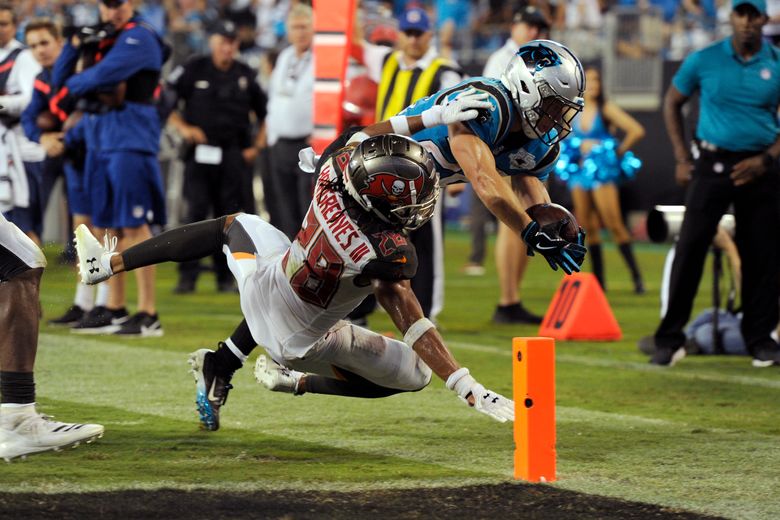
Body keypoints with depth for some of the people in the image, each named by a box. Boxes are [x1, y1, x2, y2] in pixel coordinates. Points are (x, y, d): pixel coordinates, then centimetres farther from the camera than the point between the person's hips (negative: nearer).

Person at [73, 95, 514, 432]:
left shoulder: (332, 174, -24)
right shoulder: (389, 253, -36)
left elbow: (367, 138, -2)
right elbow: (416, 328, -29)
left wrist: (435, 117, -3)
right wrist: (472, 390, -27)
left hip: (263, 286, 4)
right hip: (300, 342, -4)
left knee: (236, 226, 33)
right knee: (415, 372, 10)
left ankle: (107, 263, 36)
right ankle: (294, 379, 16)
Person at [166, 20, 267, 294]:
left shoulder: (246, 76, 8)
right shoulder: (193, 70, 1)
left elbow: (265, 113, 17)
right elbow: (165, 102, 4)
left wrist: (257, 146, 8)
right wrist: (183, 128, -6)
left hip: (235, 155, 2)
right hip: (200, 153, -2)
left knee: (230, 214, 2)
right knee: (196, 212, -8)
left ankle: (227, 276, 9)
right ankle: (187, 276, -6)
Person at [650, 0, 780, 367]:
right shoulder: (704, 61, 0)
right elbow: (672, 103, 11)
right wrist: (682, 158, 5)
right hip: (713, 164, -1)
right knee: (690, 248, -6)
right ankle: (669, 340, -2)